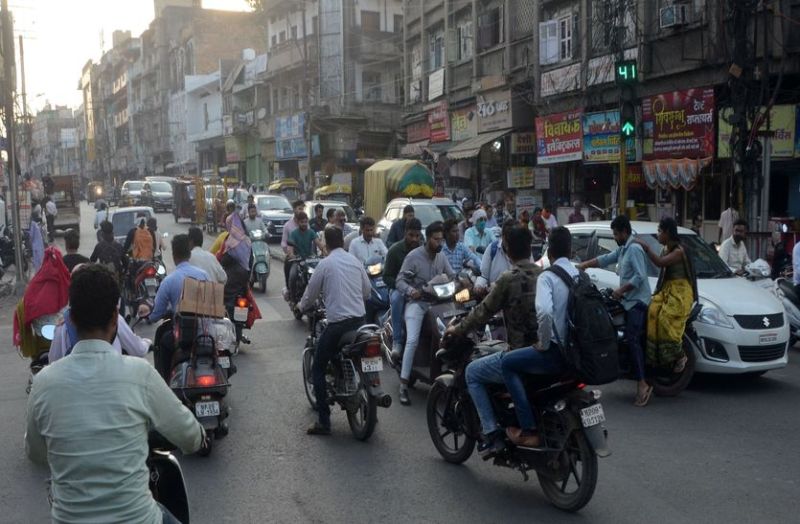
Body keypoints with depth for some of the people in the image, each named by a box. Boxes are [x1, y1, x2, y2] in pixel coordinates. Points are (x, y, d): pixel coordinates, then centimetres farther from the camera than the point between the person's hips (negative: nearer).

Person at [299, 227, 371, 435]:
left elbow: (311, 293, 1)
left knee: (318, 369, 5)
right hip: (360, 320, 6)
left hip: (338, 324, -5)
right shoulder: (355, 261, 8)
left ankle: (324, 422, 0)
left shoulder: (325, 264, -6)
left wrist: (302, 306, 22)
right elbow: (367, 290, 15)